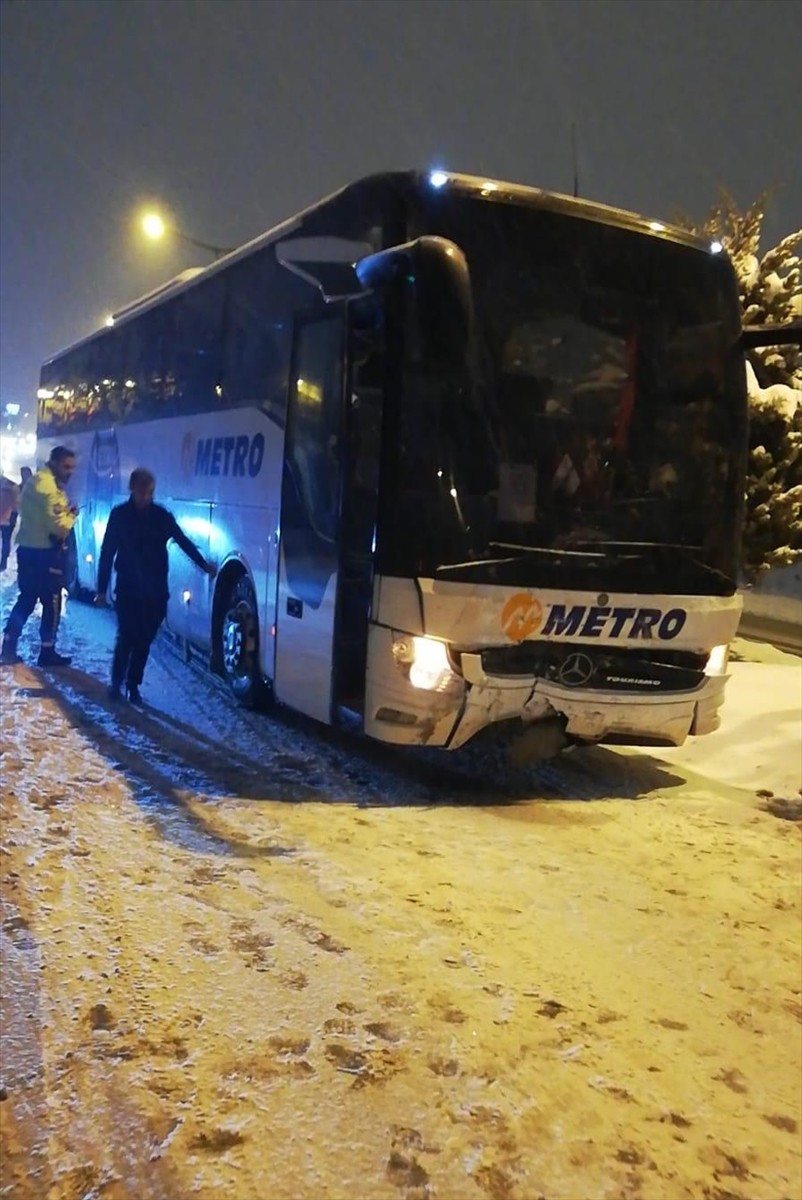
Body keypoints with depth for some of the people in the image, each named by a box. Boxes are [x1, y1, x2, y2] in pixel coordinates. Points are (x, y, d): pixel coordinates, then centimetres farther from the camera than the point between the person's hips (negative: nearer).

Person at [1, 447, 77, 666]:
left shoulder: (38, 481, 16)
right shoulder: (47, 485, -18)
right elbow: (58, 526, -23)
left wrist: (65, 513, -1)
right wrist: (71, 516, -4)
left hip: (30, 549, 10)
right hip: (43, 553, -10)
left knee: (26, 600, 16)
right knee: (52, 602, 2)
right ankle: (47, 652, 11)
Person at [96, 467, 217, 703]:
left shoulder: (162, 515, 2)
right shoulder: (119, 515, -2)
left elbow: (183, 542, 2)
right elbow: (107, 553, 0)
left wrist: (203, 565, -11)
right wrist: (102, 588, -2)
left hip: (155, 591, 2)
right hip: (128, 589, -2)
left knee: (144, 640, 4)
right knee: (127, 637, -8)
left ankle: (133, 685, 16)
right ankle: (116, 682, 9)